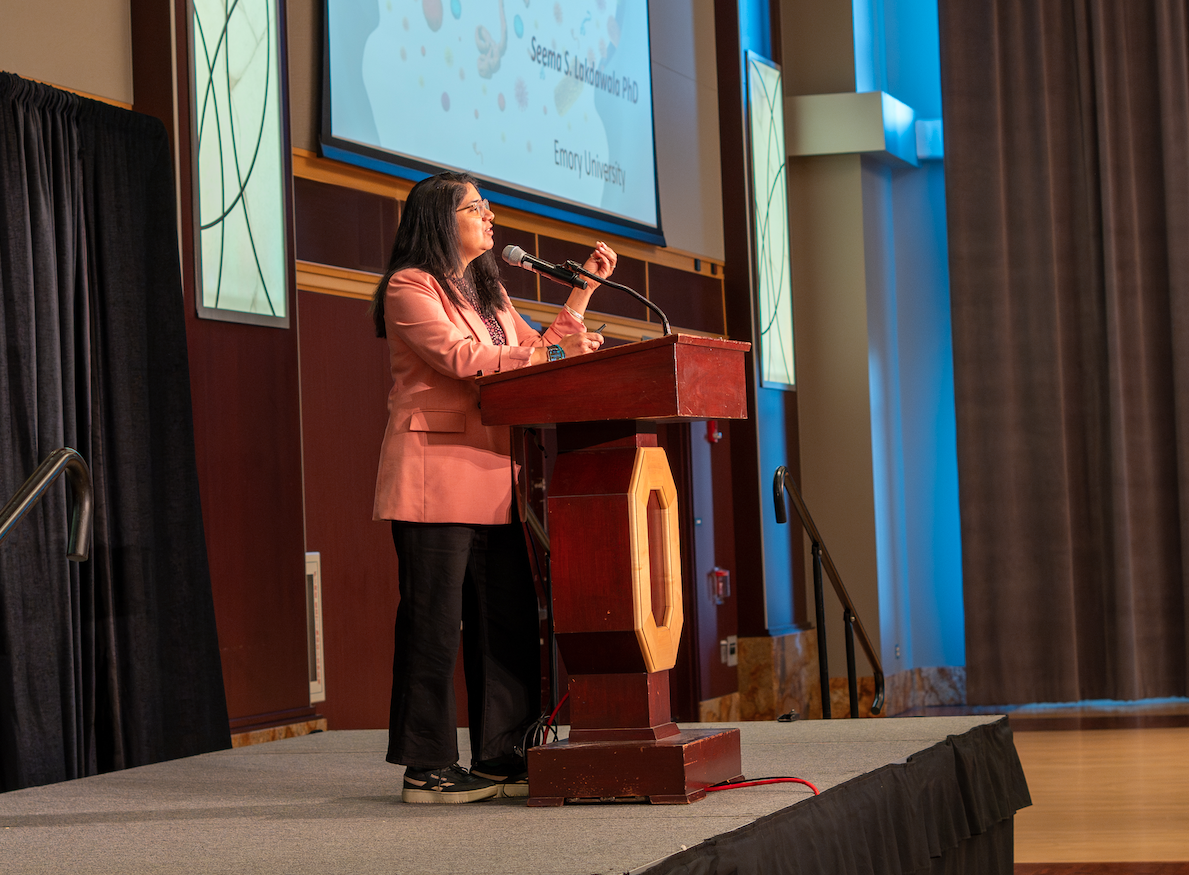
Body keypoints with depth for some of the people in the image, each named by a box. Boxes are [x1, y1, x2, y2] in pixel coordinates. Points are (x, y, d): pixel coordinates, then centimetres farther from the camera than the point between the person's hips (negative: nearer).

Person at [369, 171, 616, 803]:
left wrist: (585, 287, 19)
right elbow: (461, 357, -16)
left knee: (506, 618, 6)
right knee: (434, 619, -7)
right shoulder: (410, 287, -4)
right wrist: (556, 353, -14)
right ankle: (426, 767, -3)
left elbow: (538, 353, 22)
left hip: (495, 479, 9)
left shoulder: (489, 294, 25)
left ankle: (499, 757, 11)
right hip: (436, 477, -9)